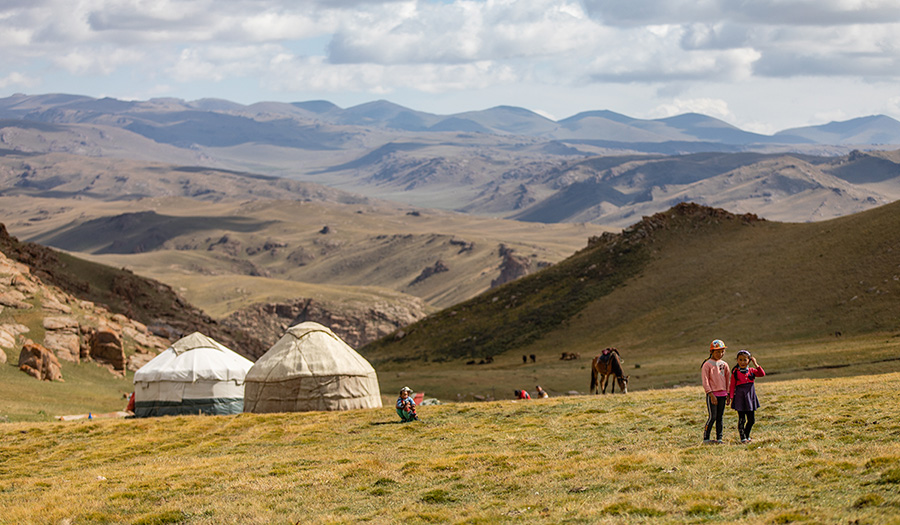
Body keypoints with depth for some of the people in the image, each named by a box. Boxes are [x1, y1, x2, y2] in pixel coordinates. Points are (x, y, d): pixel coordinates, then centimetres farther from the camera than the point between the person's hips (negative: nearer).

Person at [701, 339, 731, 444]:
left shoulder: (724, 365, 11)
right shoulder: (707, 365, -6)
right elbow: (705, 381, -10)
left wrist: (728, 394, 13)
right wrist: (711, 395, -16)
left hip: (722, 394, 5)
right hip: (712, 394, -5)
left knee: (720, 417, 7)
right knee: (712, 417, -8)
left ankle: (719, 438, 11)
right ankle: (706, 438, 0)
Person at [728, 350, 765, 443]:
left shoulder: (752, 371, 6)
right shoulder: (735, 372, -2)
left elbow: (762, 374, -6)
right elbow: (732, 386, -2)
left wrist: (756, 364, -11)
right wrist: (731, 396, -9)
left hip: (750, 396, 3)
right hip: (740, 397, -3)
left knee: (751, 419, 7)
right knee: (742, 419, -2)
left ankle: (747, 435, 24)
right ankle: (743, 437, 6)